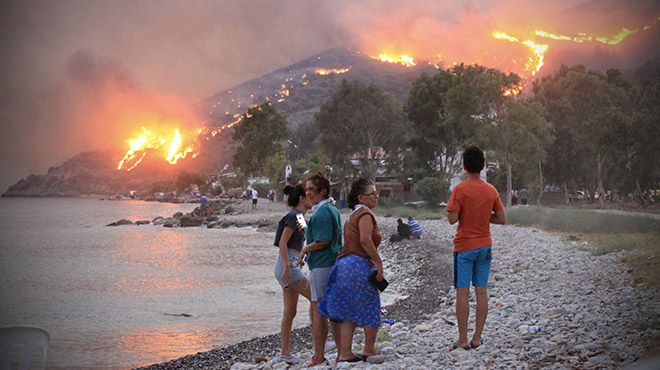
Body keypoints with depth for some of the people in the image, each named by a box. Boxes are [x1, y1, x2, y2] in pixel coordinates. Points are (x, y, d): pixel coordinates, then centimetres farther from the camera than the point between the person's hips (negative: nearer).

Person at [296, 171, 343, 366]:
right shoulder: (333, 209, 16)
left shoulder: (322, 213, -15)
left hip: (322, 267, -10)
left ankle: (319, 357, 0)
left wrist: (304, 250, -8)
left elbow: (323, 241, -22)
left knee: (318, 312, -4)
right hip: (335, 264, 10)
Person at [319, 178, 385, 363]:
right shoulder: (365, 214, -9)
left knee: (349, 311, 10)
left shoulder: (351, 216, 21)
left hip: (344, 265, 9)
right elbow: (365, 240, -23)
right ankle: (369, 351, 13)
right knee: (370, 308, 5)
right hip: (360, 265, -9)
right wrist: (378, 262, -17)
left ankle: (345, 352, 9)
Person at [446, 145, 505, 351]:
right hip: (485, 245, 5)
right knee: (482, 291, 7)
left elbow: (452, 219, -17)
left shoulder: (460, 190, -12)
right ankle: (477, 338, 10)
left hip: (464, 246, -4)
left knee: (462, 292, 0)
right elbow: (501, 219, 6)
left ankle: (463, 340, 0)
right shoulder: (491, 190, 3)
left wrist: (459, 212, 3)